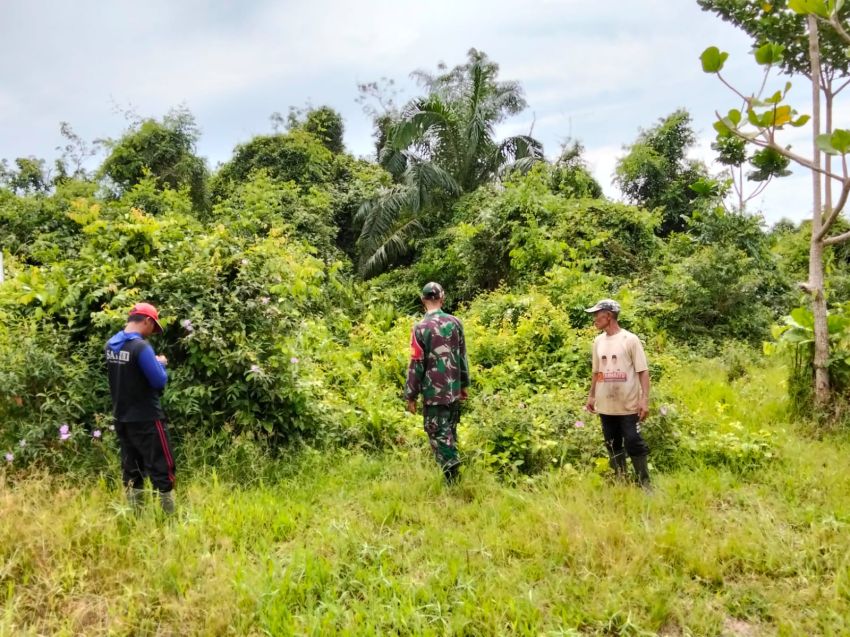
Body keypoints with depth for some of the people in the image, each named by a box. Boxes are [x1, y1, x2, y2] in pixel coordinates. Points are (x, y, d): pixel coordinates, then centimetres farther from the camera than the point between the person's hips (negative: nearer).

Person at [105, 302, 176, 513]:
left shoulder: (110, 345, 6)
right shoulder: (141, 347, -19)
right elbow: (160, 381, -18)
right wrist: (160, 363, 0)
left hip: (122, 418, 8)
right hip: (146, 418, -8)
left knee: (132, 470, 14)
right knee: (162, 468, 0)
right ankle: (169, 516, 4)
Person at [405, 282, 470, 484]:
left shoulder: (421, 328, -14)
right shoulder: (455, 323, 0)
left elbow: (416, 365, -12)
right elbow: (463, 357, 8)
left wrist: (411, 396, -4)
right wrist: (464, 384, 20)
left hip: (433, 392, -5)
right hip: (454, 390, 5)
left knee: (439, 434, 2)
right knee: (450, 432, 20)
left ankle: (452, 479, -3)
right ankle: (452, 468, 29)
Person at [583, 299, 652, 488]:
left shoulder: (630, 339, -8)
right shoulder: (598, 341, 8)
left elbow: (643, 371, -9)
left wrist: (645, 399, -15)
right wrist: (591, 396, 15)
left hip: (628, 406, -6)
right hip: (606, 406, 6)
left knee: (634, 445, -2)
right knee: (613, 446, 13)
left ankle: (645, 484, 10)